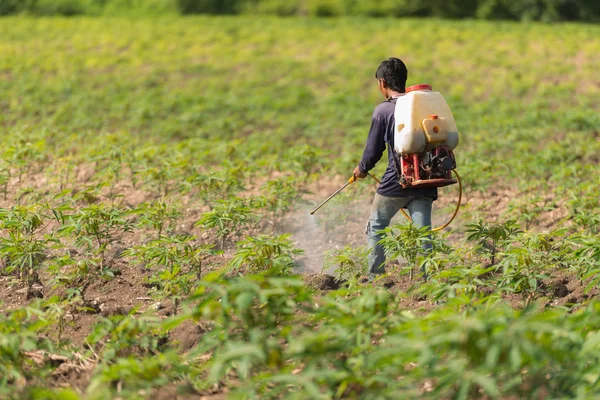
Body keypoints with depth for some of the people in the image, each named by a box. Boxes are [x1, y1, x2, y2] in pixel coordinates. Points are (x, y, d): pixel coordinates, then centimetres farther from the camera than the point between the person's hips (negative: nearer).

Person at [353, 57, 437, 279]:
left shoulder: (383, 110, -7)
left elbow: (373, 149, -1)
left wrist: (362, 168, 18)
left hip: (396, 181, -4)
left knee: (376, 227, 15)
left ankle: (375, 277, 17)